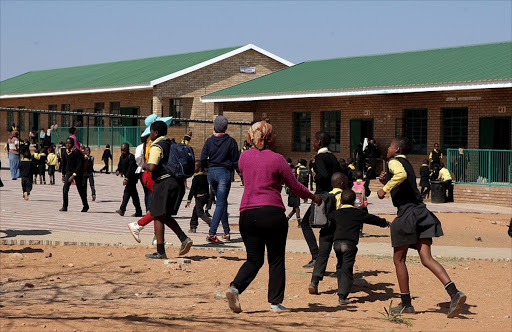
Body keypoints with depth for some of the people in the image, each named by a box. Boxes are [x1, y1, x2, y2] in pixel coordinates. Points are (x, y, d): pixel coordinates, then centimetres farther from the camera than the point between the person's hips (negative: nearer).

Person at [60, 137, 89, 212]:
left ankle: (86, 206, 25)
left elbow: (80, 165, -19)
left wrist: (73, 176, -24)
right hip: (68, 172, 4)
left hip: (77, 173, -4)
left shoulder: (77, 152, -16)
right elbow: (64, 164, 15)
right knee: (65, 188, -15)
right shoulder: (65, 152, 2)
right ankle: (64, 206, -13)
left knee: (80, 189, 7)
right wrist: (63, 175, 17)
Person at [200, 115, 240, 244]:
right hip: (224, 172, -4)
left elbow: (203, 160, -1)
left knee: (221, 202, 18)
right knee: (221, 204, -5)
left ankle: (226, 232, 23)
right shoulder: (231, 141, -5)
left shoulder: (209, 141, 2)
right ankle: (211, 233, -17)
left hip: (211, 173, 4)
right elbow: (236, 161, -4)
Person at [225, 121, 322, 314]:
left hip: (247, 214, 4)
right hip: (272, 213, -4)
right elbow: (295, 186, 1)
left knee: (254, 259, 11)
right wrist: (313, 197, 18)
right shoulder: (277, 159, -6)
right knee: (276, 260, 8)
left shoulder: (244, 156, 6)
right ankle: (276, 302, 10)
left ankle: (235, 287, -11)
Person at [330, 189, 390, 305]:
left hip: (337, 242, 4)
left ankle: (341, 293, 23)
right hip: (350, 243, -4)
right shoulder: (359, 213, 8)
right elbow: (372, 219, 18)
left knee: (340, 266, 20)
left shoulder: (336, 213, 16)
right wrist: (384, 222, 36)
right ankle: (342, 296, -13)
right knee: (347, 269, -5)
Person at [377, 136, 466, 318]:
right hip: (420, 213, 8)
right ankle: (454, 293, -18)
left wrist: (385, 189, -19)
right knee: (427, 259, -1)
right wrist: (387, 182, 21)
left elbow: (401, 174, -29)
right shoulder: (406, 164, 23)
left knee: (399, 260, 7)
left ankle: (406, 304, 12)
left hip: (407, 214, -8)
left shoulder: (394, 162, -4)